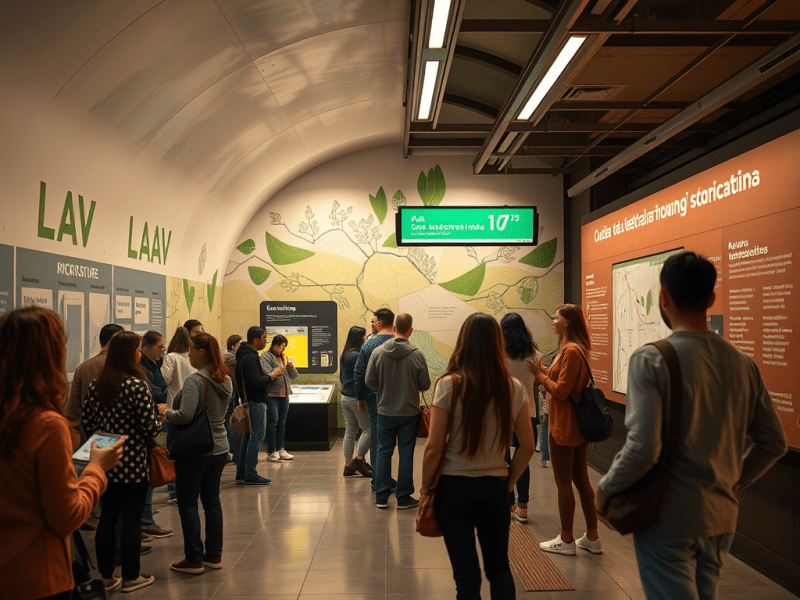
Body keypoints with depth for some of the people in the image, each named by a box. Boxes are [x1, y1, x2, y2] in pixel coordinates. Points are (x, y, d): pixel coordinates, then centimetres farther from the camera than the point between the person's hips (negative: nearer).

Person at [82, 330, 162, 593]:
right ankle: (130, 577, 17)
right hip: (133, 465, -6)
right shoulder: (137, 385, -18)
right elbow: (150, 428, -18)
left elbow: (87, 422, 8)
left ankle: (106, 576, 26)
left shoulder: (96, 385, 2)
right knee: (131, 519, 5)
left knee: (107, 517, 15)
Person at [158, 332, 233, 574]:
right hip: (219, 448, 8)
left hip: (194, 451, -8)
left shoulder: (195, 380, -20)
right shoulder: (225, 380, 6)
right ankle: (214, 554, 22)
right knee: (212, 500, 15)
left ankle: (194, 559, 12)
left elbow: (185, 416, -27)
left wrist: (166, 411, -7)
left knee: (187, 503, 5)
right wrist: (172, 409, 17)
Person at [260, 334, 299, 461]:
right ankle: (271, 452, -2)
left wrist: (291, 368, 0)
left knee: (282, 422, 9)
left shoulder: (283, 357, 19)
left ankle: (280, 449, 16)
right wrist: (276, 372, -24)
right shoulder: (265, 357, -4)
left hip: (284, 395, 7)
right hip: (272, 395, -7)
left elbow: (294, 376, 18)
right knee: (273, 422, -8)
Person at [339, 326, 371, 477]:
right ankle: (359, 460, 2)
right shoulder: (356, 356, -16)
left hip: (345, 397, 9)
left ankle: (348, 465, 15)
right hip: (356, 398, -9)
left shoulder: (344, 355, 12)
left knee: (350, 431, 12)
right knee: (368, 428, 2)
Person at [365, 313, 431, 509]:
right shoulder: (417, 355, -13)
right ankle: (403, 498, 16)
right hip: (409, 412, -1)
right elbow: (425, 385, -7)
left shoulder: (378, 352, -9)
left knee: (384, 452, 12)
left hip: (385, 412, 2)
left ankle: (381, 497, 17)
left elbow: (369, 381, -4)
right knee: (406, 454, 8)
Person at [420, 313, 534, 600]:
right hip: (496, 487, 3)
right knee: (499, 566, 22)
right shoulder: (513, 387, -5)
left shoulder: (449, 385, -15)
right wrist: (508, 482, 13)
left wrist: (425, 486, 2)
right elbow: (527, 447, 0)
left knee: (466, 574, 12)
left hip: (455, 487, -2)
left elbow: (434, 447, -13)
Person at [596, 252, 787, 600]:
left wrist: (606, 490, -8)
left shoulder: (651, 360, -18)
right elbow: (774, 444, 7)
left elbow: (643, 448, -25)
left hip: (668, 520, -6)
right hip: (722, 518, 6)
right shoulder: (742, 363, 1)